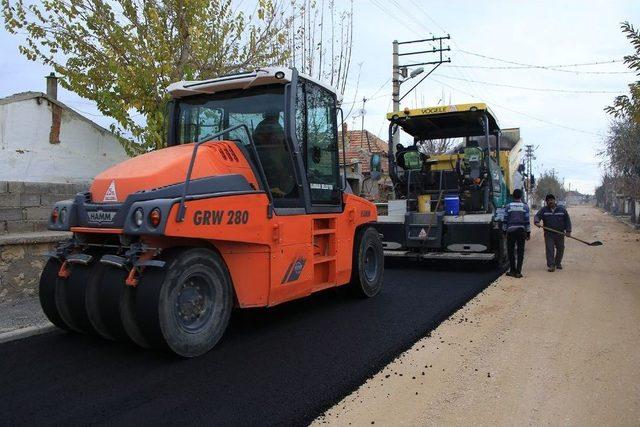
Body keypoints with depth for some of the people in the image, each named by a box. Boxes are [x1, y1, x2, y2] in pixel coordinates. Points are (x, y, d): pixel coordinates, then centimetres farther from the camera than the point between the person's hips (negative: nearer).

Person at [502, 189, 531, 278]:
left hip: (511, 230, 0)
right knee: (520, 251, 5)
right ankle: (518, 272, 3)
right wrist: (528, 233, 4)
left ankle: (512, 270, 12)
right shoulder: (525, 206, 0)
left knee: (511, 251, 9)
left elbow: (505, 220, 0)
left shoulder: (508, 206, 0)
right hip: (521, 230, 0)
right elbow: (527, 221, -1)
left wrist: (504, 231, 8)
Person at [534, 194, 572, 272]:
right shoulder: (544, 210, 3)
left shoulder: (562, 209, 5)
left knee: (560, 249, 11)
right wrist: (537, 222, -30)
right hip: (548, 234, -2)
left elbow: (567, 220, 6)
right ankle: (550, 265, -4)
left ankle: (558, 263, 31)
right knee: (549, 249, -8)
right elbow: (537, 216, -6)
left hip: (560, 234, 2)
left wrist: (568, 231, -1)